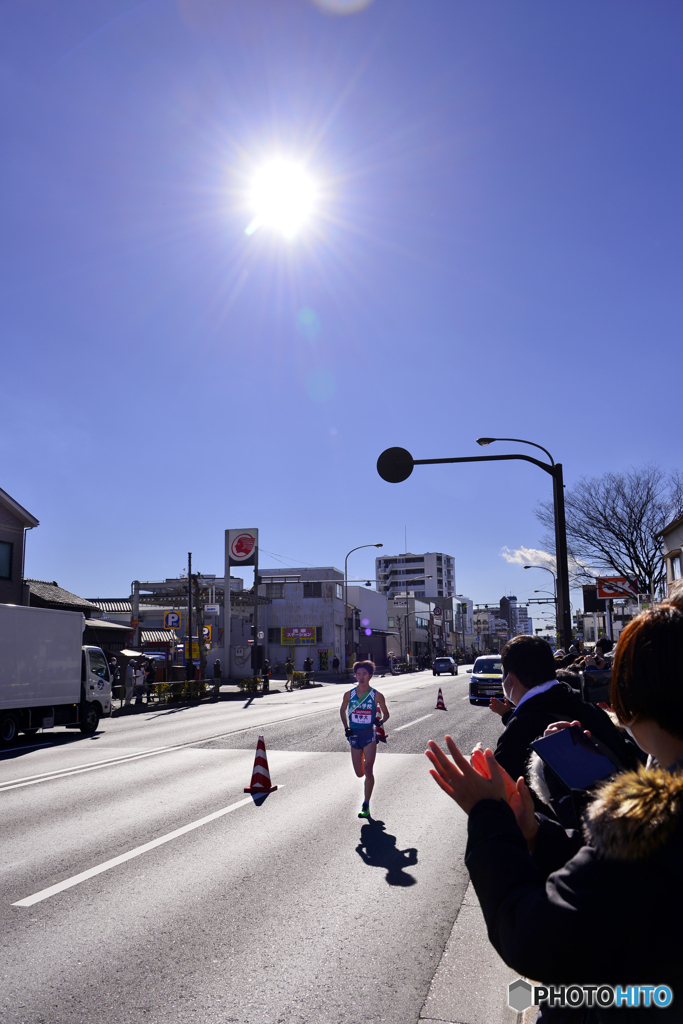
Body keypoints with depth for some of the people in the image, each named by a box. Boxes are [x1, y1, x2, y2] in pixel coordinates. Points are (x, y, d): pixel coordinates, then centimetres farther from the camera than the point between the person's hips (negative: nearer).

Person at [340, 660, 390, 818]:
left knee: (368, 770, -12)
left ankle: (366, 806, -3)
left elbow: (386, 713, 6)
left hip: (370, 735, -3)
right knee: (359, 773, 7)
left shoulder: (376, 695, -6)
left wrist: (381, 721, -15)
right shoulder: (349, 694, -1)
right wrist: (346, 727, 5)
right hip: (354, 735, 3)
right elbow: (342, 710, 17)